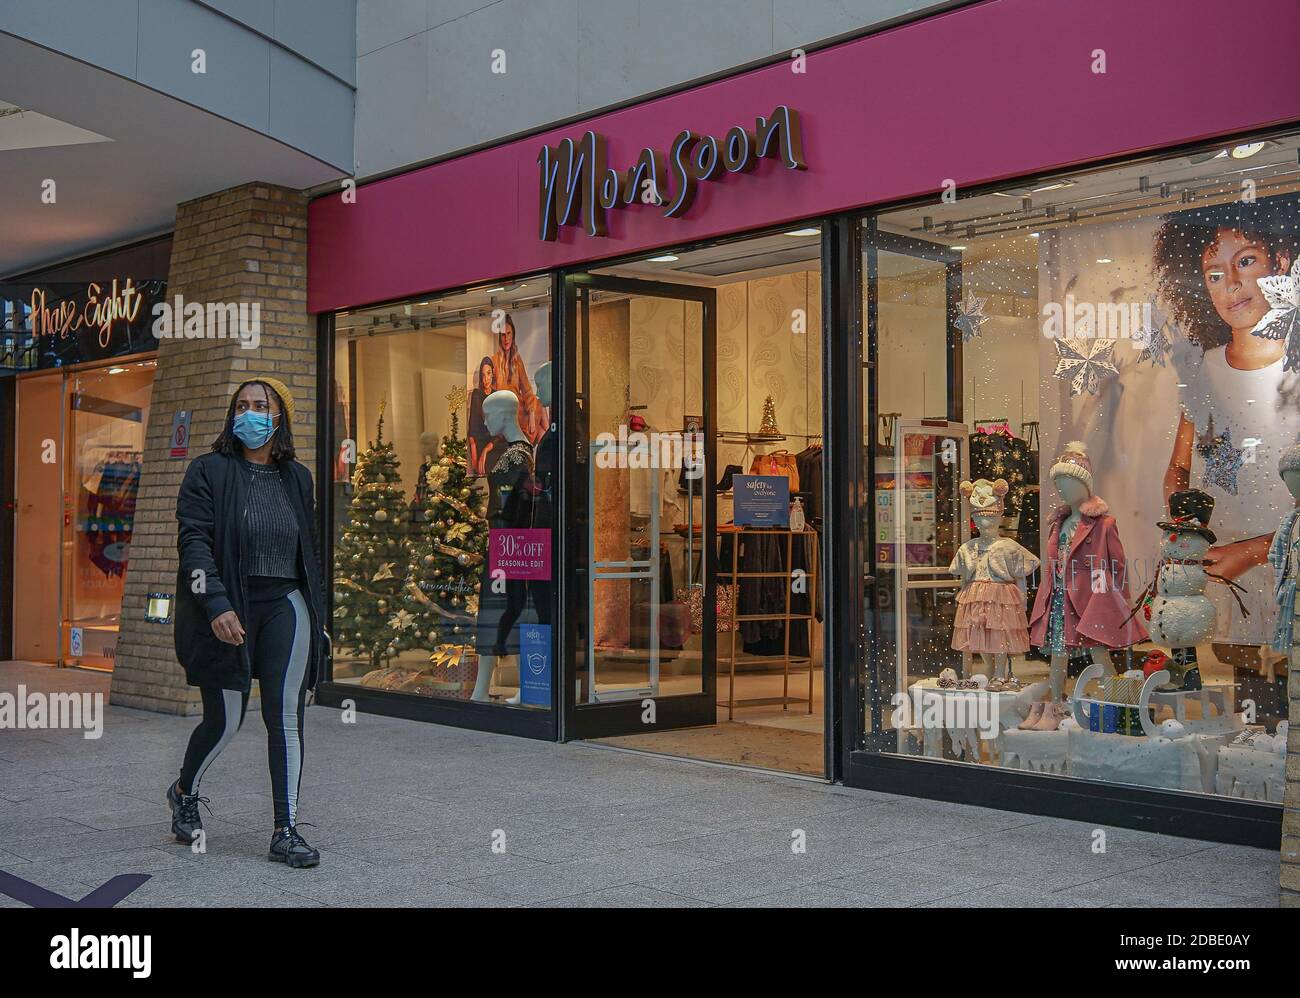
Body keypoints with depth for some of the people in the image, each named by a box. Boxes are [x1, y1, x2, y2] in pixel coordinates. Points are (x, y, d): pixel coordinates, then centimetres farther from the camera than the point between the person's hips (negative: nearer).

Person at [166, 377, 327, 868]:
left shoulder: (297, 478, 12)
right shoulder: (209, 472, -1)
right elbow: (193, 540, -10)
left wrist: (316, 615, 15)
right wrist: (217, 605, -22)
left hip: (285, 606, 3)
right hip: (227, 609, -3)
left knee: (286, 717, -4)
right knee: (225, 720, 3)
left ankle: (286, 831, 0)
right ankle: (184, 792, 33)